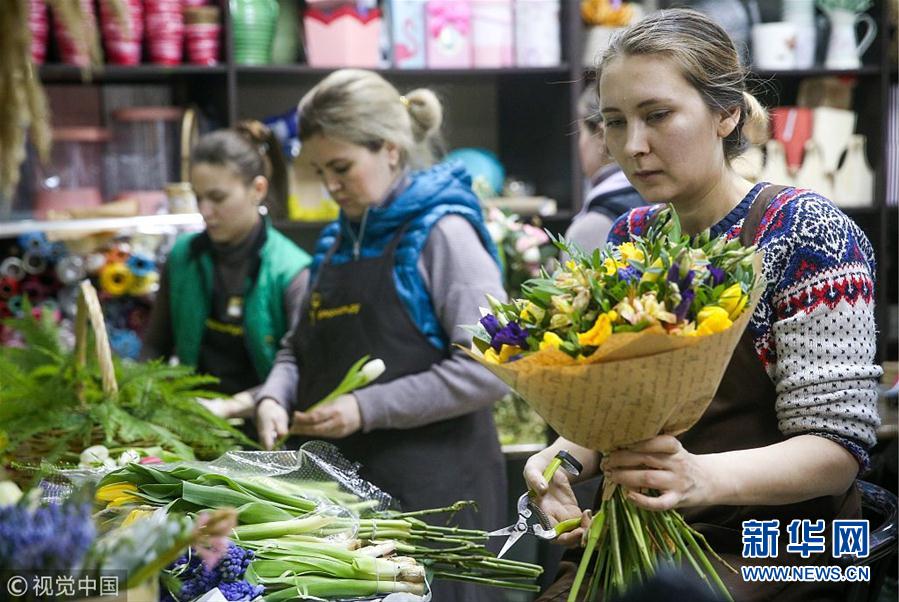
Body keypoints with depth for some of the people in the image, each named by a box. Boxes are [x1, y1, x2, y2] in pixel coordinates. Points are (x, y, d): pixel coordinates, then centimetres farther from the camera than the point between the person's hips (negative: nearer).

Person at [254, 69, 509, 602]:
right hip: (343, 482, 7)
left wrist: (369, 409, -18)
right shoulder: (338, 241, 13)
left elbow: (489, 367, -17)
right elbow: (300, 347, 21)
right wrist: (275, 397, -1)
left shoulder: (439, 233, -9)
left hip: (429, 490, -7)